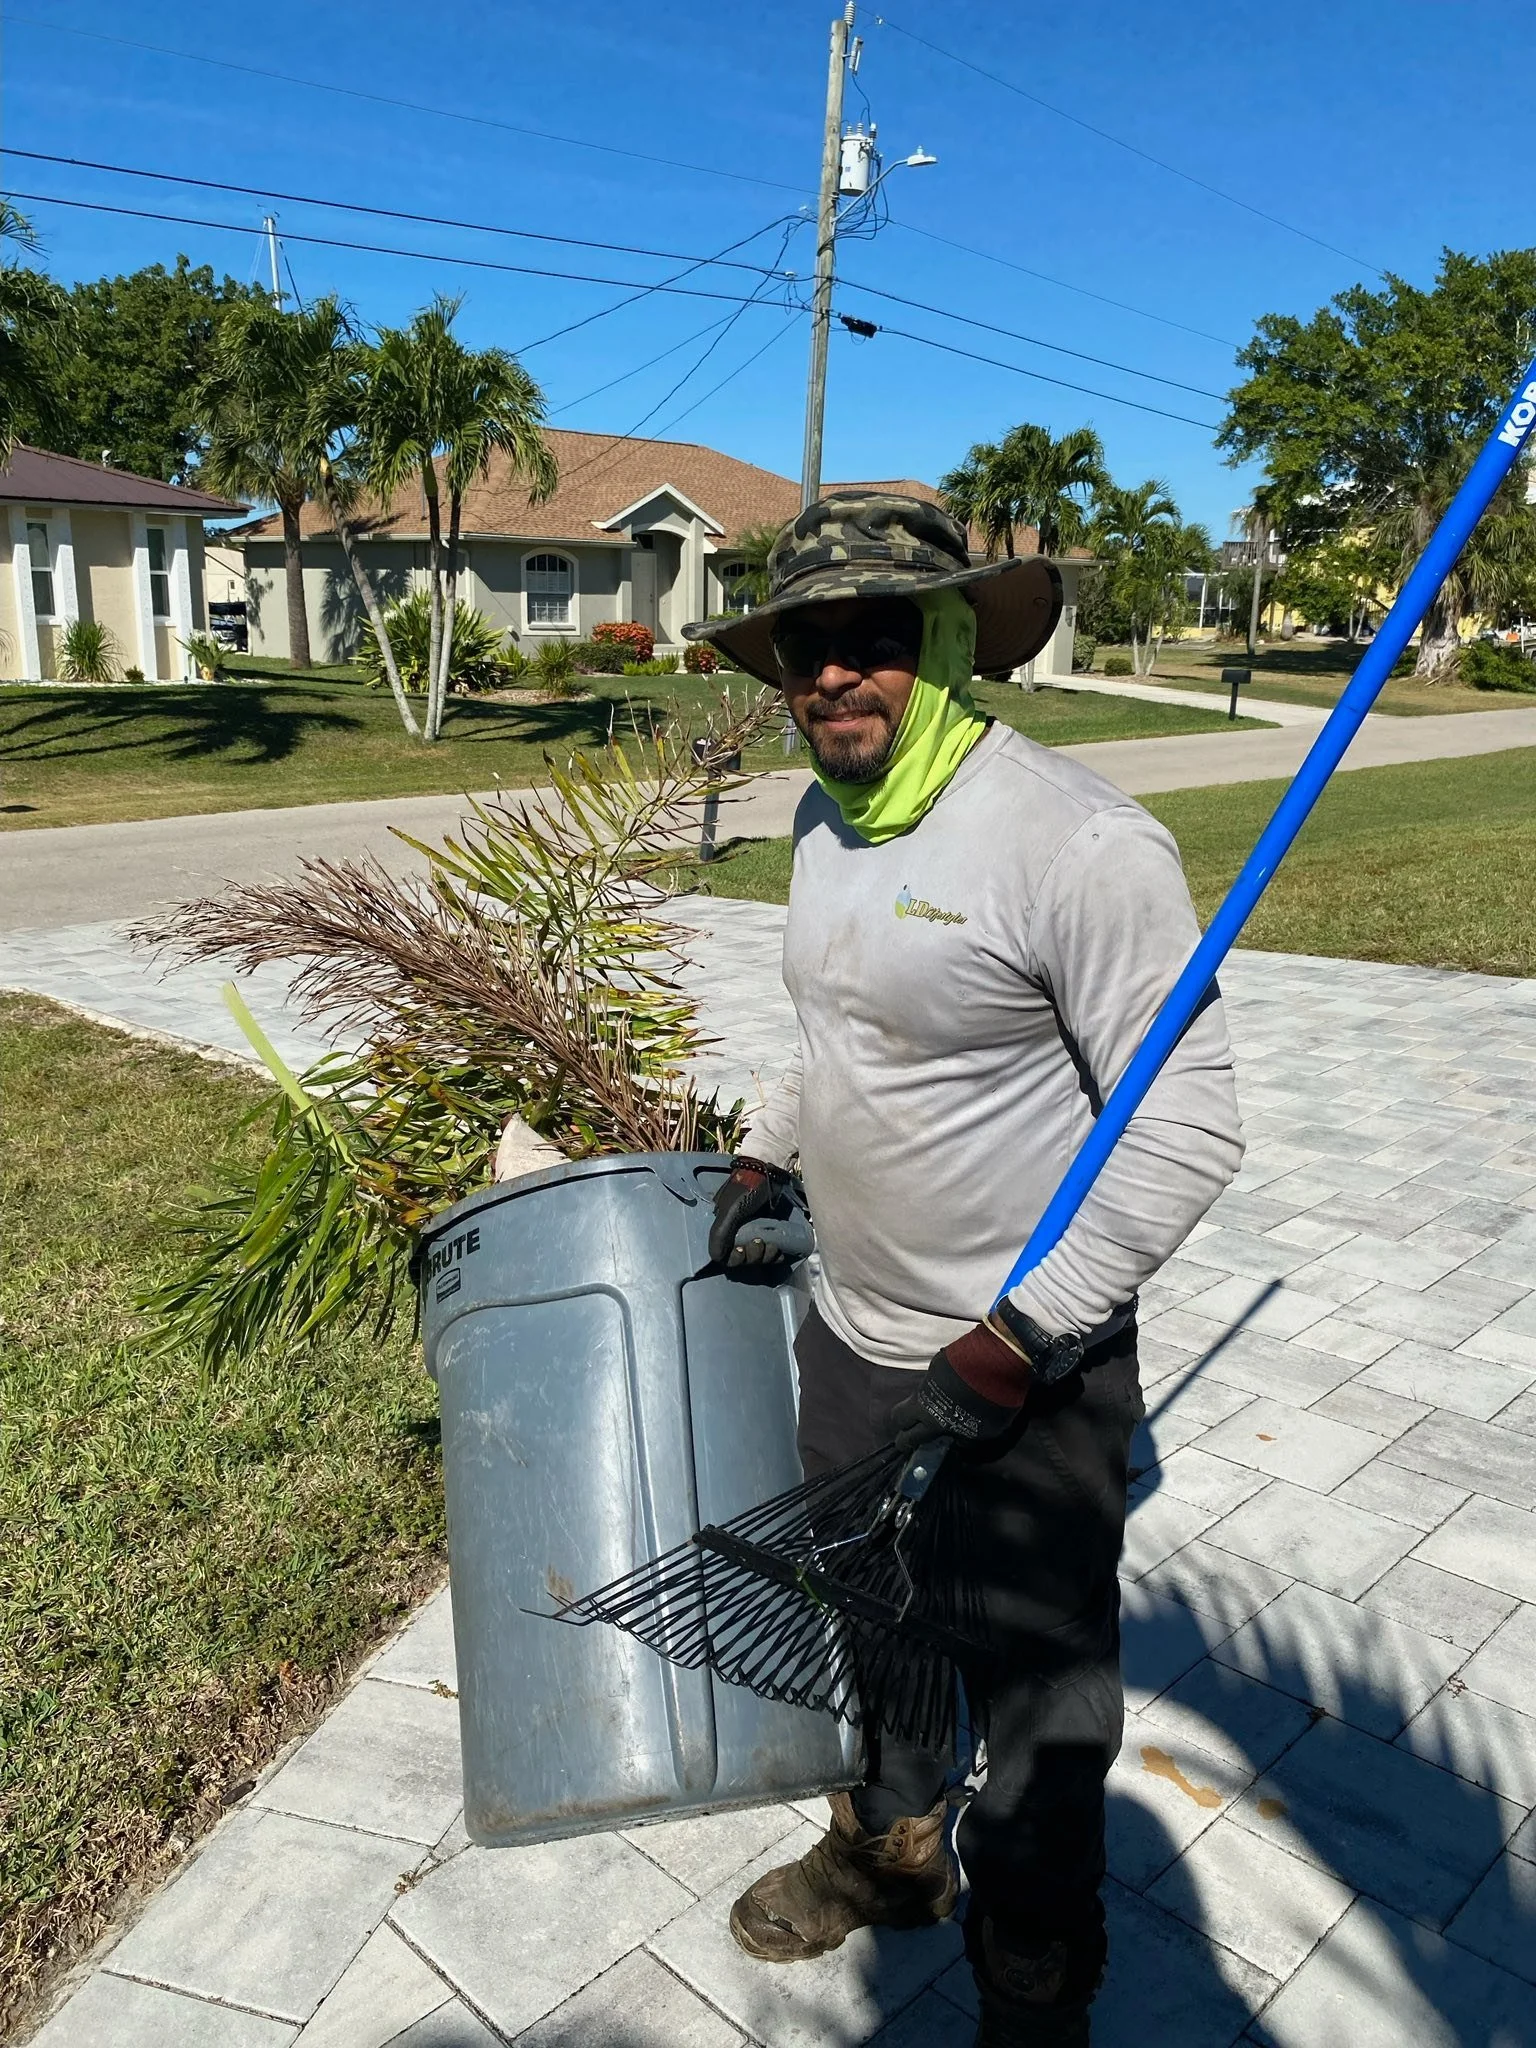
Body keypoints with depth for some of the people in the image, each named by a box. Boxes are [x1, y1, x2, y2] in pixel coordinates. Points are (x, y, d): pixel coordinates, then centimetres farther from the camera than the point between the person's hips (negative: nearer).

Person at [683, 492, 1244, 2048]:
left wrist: (1019, 1341, -23)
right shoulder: (827, 817, 2)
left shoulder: (1080, 843, -24)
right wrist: (767, 1152, 8)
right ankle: (889, 1846, 57)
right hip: (851, 1336, 8)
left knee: (1039, 1713, 13)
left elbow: (1187, 1128, -23)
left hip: (1036, 1377, -7)